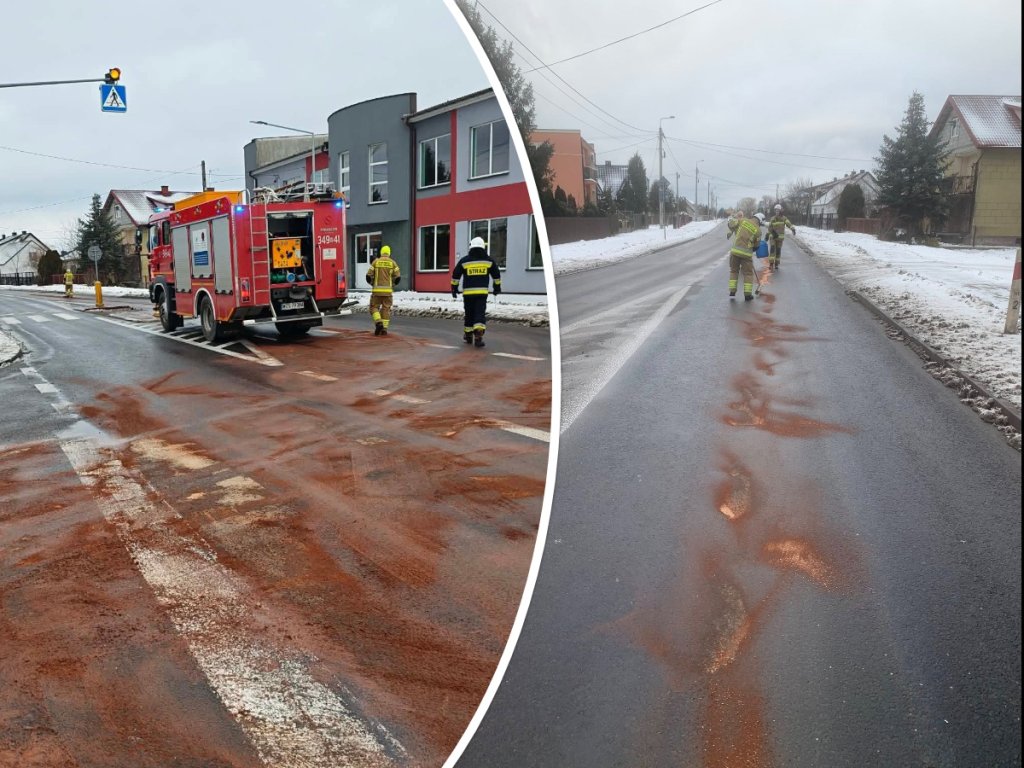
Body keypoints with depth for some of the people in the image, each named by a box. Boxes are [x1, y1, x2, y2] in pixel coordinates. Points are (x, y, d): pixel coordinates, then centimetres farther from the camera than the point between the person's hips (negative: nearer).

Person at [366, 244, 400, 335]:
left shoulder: (375, 261, 2)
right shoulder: (392, 263, 5)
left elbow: (369, 276, -2)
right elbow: (398, 277, -1)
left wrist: (373, 284, 18)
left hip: (377, 290, -1)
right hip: (388, 290, 1)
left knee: (374, 307, 9)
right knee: (386, 309, 8)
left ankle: (378, 323, -13)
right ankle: (384, 328, 5)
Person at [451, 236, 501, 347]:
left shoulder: (464, 261, 1)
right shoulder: (489, 260, 4)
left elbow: (455, 275, 4)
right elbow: (496, 275, 13)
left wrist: (454, 288, 14)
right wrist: (497, 287, 26)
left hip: (468, 292, 1)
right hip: (482, 292, -1)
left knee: (469, 314, 14)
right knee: (480, 314, -4)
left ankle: (468, 336, 26)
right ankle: (478, 337, -20)